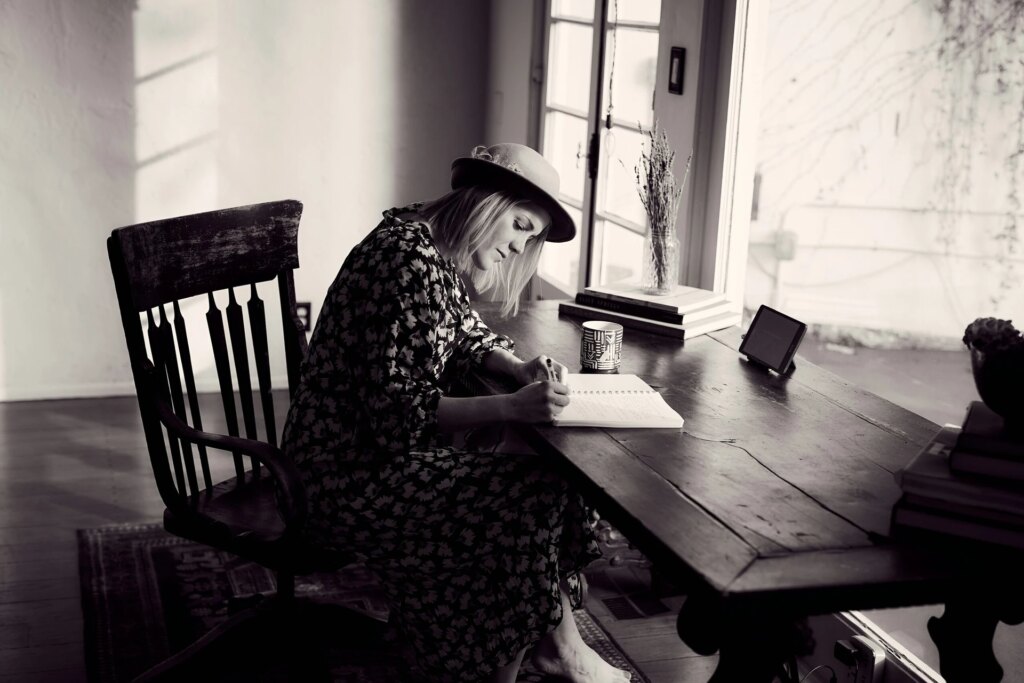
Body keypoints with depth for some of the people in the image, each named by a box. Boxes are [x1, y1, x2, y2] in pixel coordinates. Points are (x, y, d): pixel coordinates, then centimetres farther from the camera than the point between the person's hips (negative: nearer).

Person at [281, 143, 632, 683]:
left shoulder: (437, 252, 6)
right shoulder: (408, 259, -24)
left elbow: (465, 333, 19)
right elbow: (399, 410, -27)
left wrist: (521, 369, -1)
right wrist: (512, 407, -30)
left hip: (383, 445, 10)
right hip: (350, 473, -10)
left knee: (543, 473, 2)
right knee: (525, 497, -14)